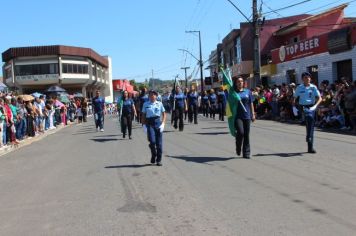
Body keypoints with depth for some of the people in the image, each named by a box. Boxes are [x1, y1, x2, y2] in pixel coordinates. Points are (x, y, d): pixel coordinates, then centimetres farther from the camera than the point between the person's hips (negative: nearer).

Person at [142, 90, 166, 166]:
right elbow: (143, 115, 9)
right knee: (152, 141, -14)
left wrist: (163, 123, -4)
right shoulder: (146, 104, 7)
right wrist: (144, 124, 0)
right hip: (149, 123, -1)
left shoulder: (159, 104, 7)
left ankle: (159, 160, 12)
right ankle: (153, 155, 13)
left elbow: (164, 114, 8)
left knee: (159, 142, 1)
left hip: (158, 123, 1)